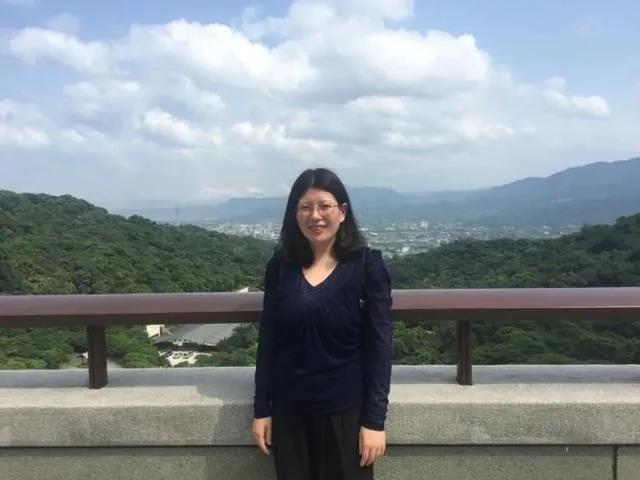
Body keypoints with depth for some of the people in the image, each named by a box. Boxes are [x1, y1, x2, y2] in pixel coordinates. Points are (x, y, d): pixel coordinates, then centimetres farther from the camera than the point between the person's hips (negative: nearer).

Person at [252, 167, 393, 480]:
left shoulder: (367, 265, -9)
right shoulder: (280, 266, -1)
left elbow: (379, 345, -9)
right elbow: (267, 341, 3)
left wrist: (374, 419, -11)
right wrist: (261, 409, 3)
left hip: (346, 410, -2)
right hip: (289, 410, 3)